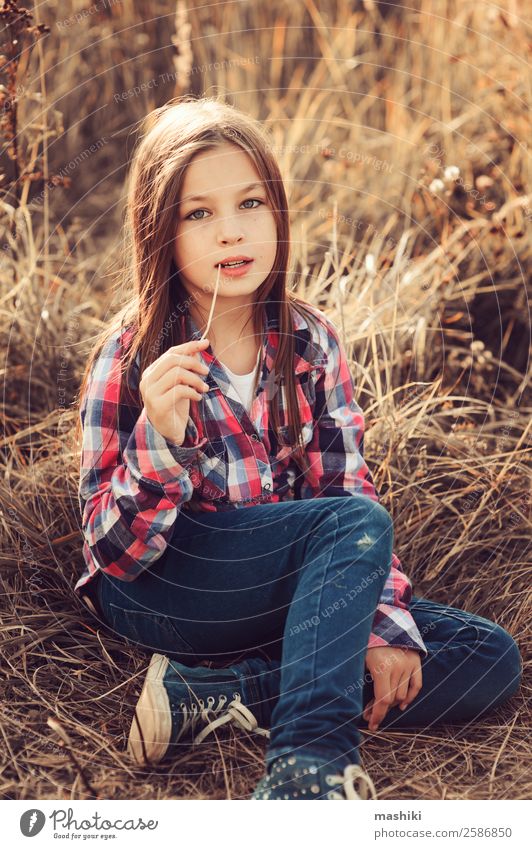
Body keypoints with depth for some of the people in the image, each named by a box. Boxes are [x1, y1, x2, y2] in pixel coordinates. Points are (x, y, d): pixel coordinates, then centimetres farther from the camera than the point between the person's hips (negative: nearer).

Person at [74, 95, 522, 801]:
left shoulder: (311, 338, -1)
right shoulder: (131, 357, -12)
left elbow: (347, 483, -1)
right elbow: (114, 552, -14)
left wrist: (386, 625, -14)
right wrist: (161, 441, -33)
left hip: (286, 592, 6)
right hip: (157, 593, -5)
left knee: (491, 660, -10)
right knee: (358, 523, -28)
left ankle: (216, 693, -17)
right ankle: (311, 767, -33)